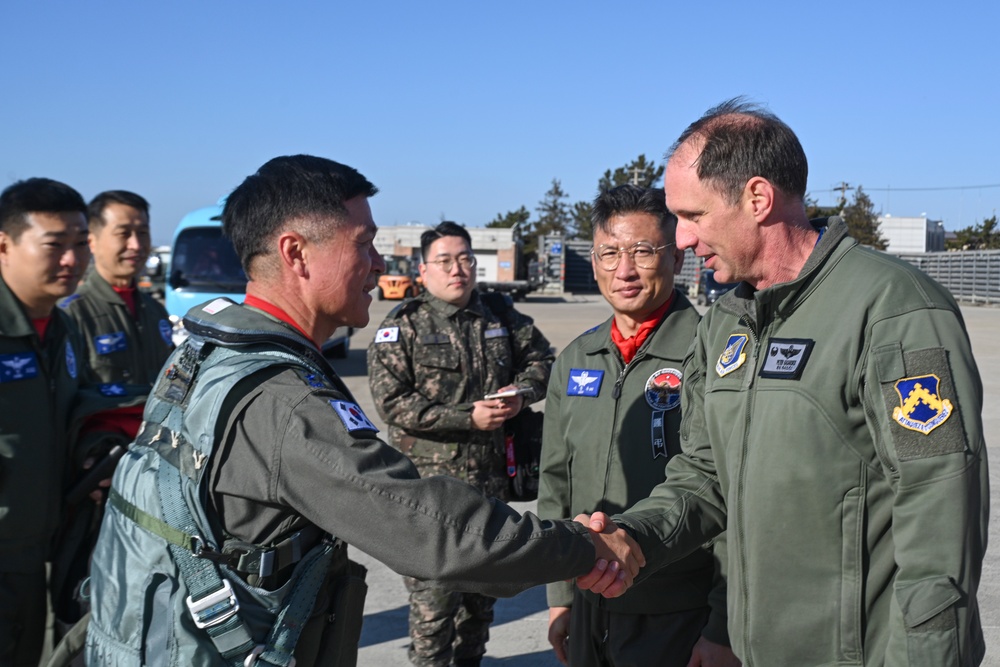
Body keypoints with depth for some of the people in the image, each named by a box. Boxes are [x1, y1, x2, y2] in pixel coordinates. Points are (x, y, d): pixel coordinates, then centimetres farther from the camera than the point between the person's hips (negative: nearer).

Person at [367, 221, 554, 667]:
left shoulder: (500, 317, 8)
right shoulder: (403, 326, -6)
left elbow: (540, 359, 18)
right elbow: (392, 403, -14)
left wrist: (522, 392, -5)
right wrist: (468, 416, -20)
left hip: (492, 477, 5)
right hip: (430, 482, -5)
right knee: (434, 588, -6)